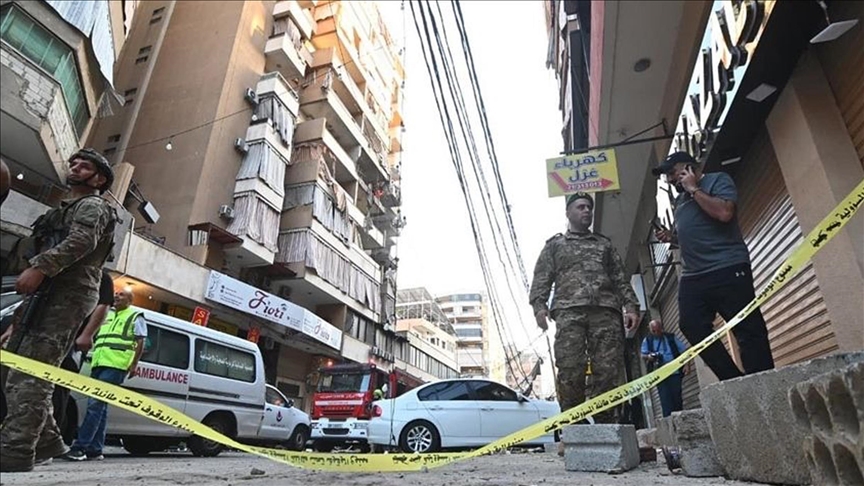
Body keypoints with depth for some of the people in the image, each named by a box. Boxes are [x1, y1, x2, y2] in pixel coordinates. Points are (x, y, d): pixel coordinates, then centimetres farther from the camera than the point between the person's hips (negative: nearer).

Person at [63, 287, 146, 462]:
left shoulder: (135, 316, 5)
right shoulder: (107, 316, 26)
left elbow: (140, 342, -2)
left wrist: (134, 364, -9)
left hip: (115, 366, -8)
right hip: (98, 364, 8)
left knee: (95, 405, -14)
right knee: (99, 407, 8)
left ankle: (80, 447, -15)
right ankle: (95, 450, 12)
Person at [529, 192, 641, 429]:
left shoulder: (604, 244, 30)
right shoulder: (555, 244, 22)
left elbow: (621, 279, 22)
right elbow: (541, 279, 11)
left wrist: (631, 306, 7)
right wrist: (539, 305, -6)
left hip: (606, 311, 3)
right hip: (569, 311, -2)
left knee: (609, 371, -7)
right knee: (570, 372, -12)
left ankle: (606, 425, -1)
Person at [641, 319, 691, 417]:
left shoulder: (671, 337, 9)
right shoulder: (647, 340, 11)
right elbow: (643, 355, 6)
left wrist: (687, 364, -8)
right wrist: (648, 356, -18)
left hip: (675, 373, 0)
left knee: (677, 398, 3)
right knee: (665, 400, -6)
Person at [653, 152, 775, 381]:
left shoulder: (717, 180, 4)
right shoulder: (679, 200, 24)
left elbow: (724, 213, -16)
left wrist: (693, 189, -6)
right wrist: (671, 236, 13)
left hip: (727, 269, -7)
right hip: (692, 276, 7)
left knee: (749, 330, -5)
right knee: (692, 328, -4)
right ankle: (734, 381, 4)